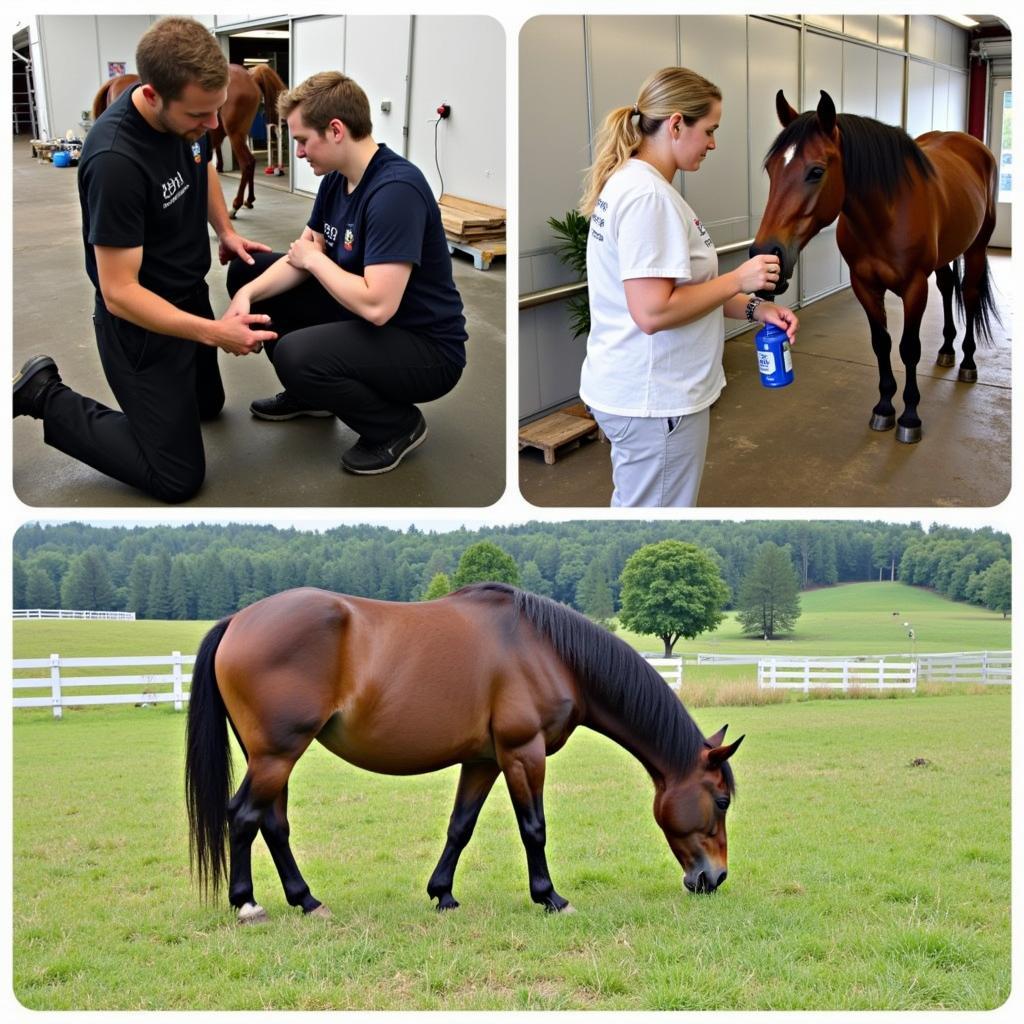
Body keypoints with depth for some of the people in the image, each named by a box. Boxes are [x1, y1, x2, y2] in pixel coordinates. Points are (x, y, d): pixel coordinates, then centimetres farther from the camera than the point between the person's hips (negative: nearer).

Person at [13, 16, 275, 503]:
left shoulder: (186, 115, -8)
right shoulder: (115, 160, -33)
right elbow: (119, 293, -30)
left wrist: (226, 231, 3)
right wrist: (214, 332, -36)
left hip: (190, 293, 8)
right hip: (142, 320, -8)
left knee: (207, 404, 28)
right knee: (177, 477, -3)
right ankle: (43, 397, 9)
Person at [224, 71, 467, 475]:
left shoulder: (396, 190, -28)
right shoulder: (337, 177, 1)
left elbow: (376, 305, -35)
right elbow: (303, 259, 6)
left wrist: (315, 259, -17)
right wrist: (248, 295, -13)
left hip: (427, 350, -9)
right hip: (364, 316, 9)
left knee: (296, 355, -34)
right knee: (247, 273, 10)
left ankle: (397, 425, -6)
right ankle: (308, 393, 23)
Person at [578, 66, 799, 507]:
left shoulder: (631, 182, 11)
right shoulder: (647, 194, -21)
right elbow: (654, 312, -27)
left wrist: (753, 308, 5)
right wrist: (740, 279, -15)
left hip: (630, 390, 10)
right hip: (655, 402, -10)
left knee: (634, 504, 21)